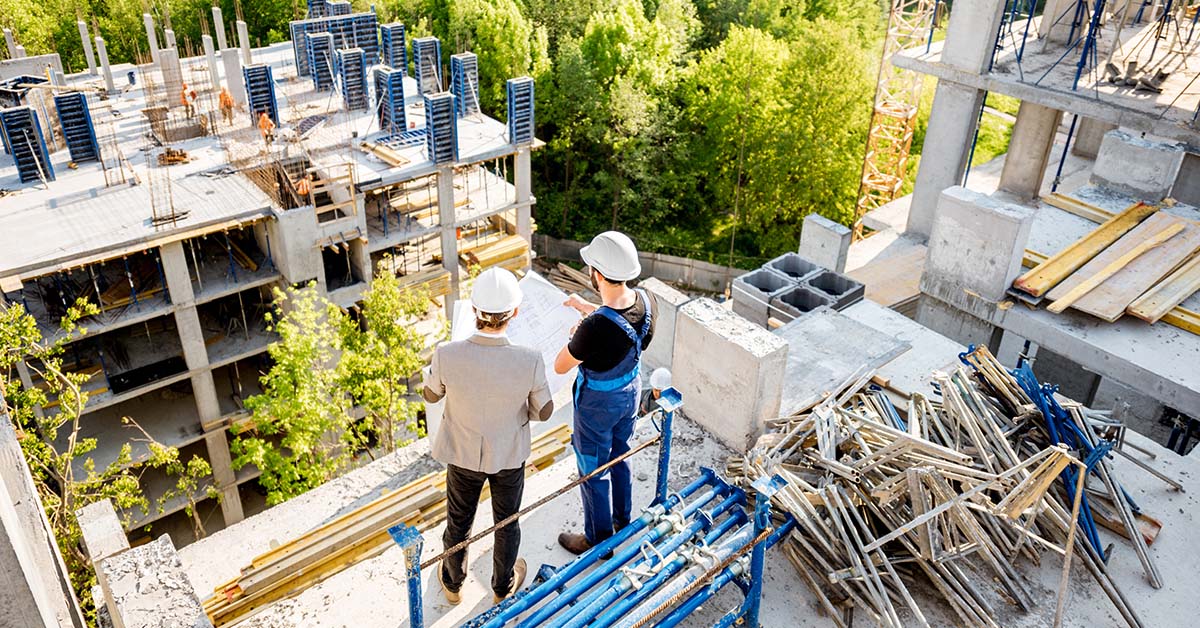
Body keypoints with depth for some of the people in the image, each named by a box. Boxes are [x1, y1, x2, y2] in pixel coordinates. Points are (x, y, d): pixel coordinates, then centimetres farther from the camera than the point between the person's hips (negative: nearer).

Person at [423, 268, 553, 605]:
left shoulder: (447, 355, -30)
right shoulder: (529, 361, -31)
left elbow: (431, 394, -8)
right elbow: (543, 412, -14)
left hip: (463, 453, 1)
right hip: (510, 454, 0)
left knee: (458, 521, 27)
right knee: (506, 523, 26)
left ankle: (453, 582, 53)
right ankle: (503, 587, 51)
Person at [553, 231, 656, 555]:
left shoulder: (595, 327, -39)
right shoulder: (644, 301, -17)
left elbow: (560, 367, -22)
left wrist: (574, 338, -5)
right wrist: (584, 307, 17)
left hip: (598, 404, -7)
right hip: (630, 392, 7)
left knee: (593, 473, 15)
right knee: (620, 458, 29)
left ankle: (598, 540, 36)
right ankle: (622, 522, 51)